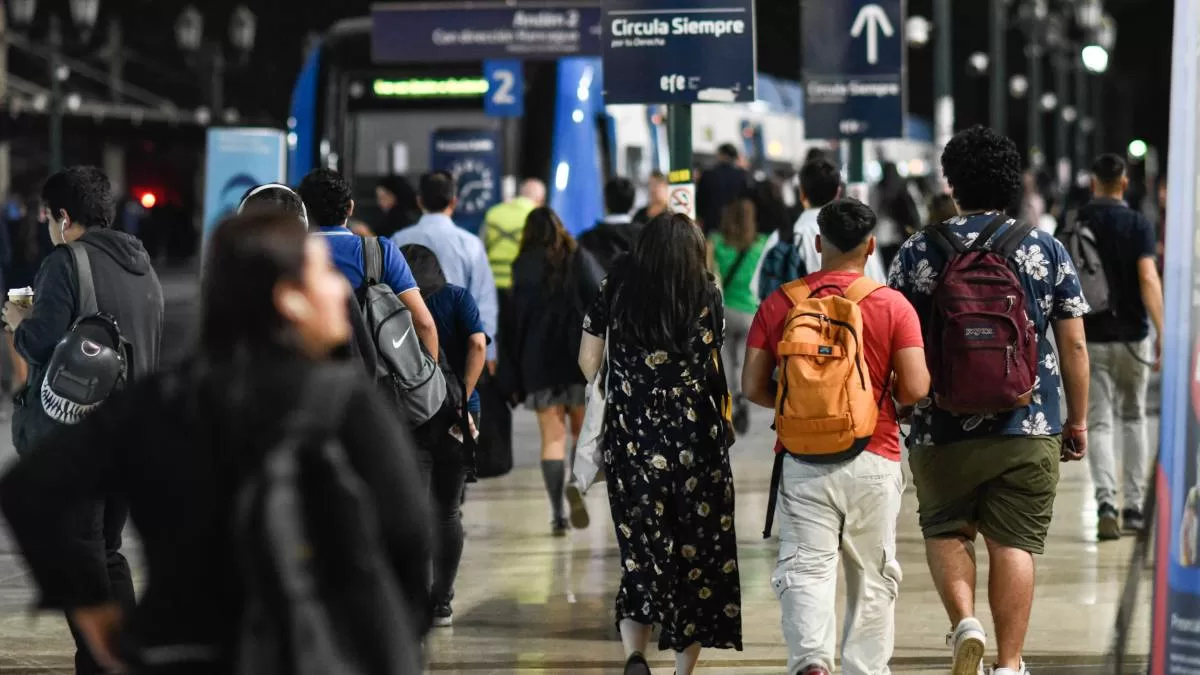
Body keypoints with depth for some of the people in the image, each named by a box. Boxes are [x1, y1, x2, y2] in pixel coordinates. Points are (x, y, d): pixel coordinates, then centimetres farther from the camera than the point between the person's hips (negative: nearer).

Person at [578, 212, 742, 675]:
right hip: (695, 437, -1)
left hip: (629, 440, 1)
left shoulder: (615, 291, 2)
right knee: (698, 550, 11)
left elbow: (587, 364, 5)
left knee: (640, 546, 7)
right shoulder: (706, 295, -3)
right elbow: (715, 370, -6)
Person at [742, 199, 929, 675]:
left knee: (804, 567, -2)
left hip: (801, 461, 0)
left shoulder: (779, 304, 2)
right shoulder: (893, 306, -3)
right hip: (873, 460, 0)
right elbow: (915, 389, -7)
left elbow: (753, 387, 2)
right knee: (872, 577, 12)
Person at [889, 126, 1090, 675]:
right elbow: (1074, 346, 2)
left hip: (942, 428, 0)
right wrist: (1078, 420, 12)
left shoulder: (917, 252, -1)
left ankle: (964, 620, -4)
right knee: (1014, 543, 5)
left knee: (946, 529, 18)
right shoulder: (1047, 251, 1)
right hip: (1029, 429, 0)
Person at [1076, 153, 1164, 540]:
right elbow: (1148, 280, -17)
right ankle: (1134, 506, 16)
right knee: (1133, 417, 17)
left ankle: (1106, 502, -19)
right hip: (1131, 335, 0)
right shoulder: (1138, 225, -6)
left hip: (1089, 338, 0)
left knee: (1098, 423, 0)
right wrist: (1162, 334, -19)